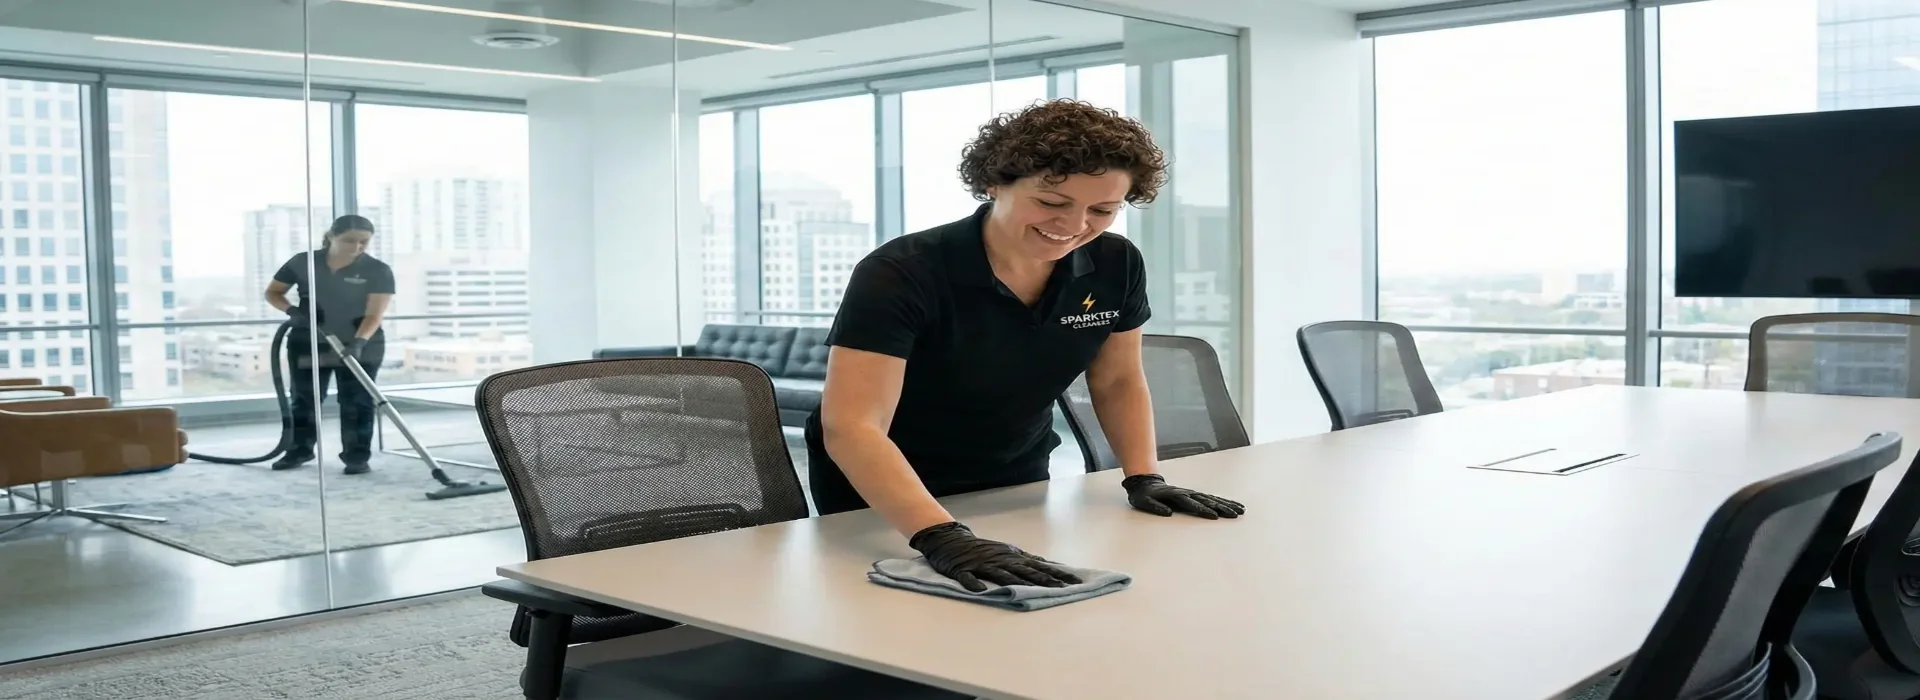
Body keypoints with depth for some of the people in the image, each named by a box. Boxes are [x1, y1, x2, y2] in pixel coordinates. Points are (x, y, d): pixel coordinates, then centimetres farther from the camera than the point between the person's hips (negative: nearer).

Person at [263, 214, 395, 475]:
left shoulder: (378, 271, -12)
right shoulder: (303, 262, -4)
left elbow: (375, 313, -20)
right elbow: (272, 292, 6)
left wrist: (359, 341, -37)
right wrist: (292, 310, -15)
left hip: (361, 346, -3)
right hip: (308, 343, 3)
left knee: (357, 402, 0)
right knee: (304, 398, 12)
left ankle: (357, 457, 5)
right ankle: (299, 450, 24)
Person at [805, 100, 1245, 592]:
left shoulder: (1116, 266, -13)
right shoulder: (902, 275, -29)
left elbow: (1117, 381, 4)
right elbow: (851, 427, -39)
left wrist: (1144, 477, -9)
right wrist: (942, 536, -51)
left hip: (1016, 485, 5)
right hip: (881, 501, -4)